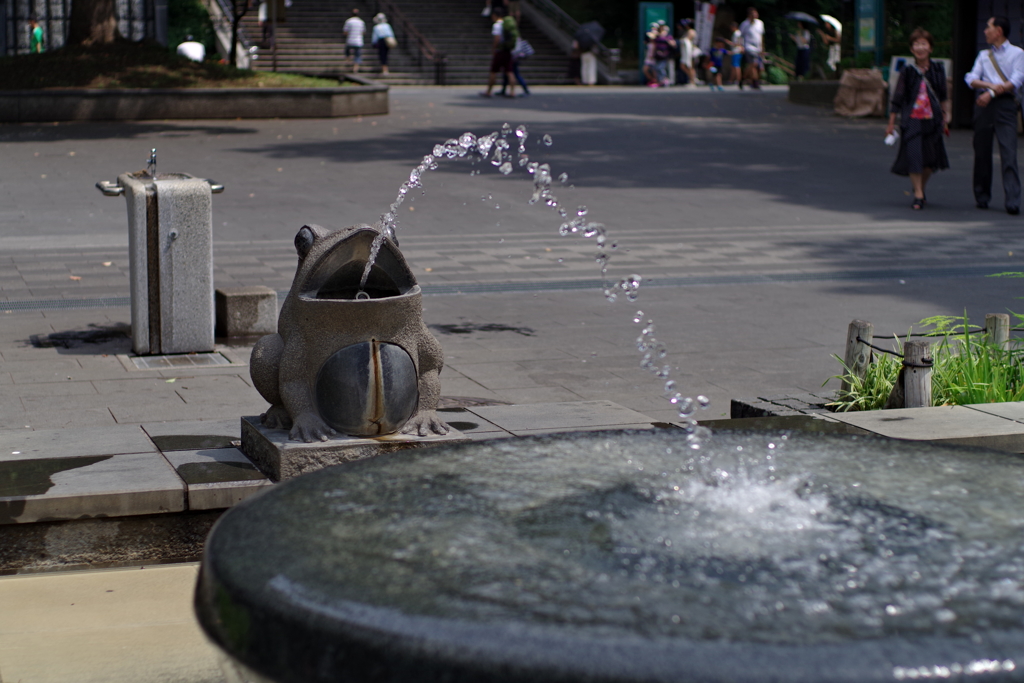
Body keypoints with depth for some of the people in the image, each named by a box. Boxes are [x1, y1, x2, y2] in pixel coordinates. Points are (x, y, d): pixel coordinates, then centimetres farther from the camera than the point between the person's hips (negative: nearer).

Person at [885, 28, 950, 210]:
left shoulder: (937, 69, 4)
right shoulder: (908, 71, -3)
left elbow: (943, 96, 15)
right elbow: (897, 98, 1)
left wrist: (945, 115, 14)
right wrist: (891, 123, 2)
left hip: (932, 120, 3)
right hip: (912, 120, -3)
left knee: (931, 160, 6)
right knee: (914, 155, -11)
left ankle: (921, 187, 30)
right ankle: (918, 195, -3)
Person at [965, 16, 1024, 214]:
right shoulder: (983, 55, 19)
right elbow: (971, 79, 6)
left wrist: (991, 93, -13)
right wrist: (990, 85, -13)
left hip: (1005, 103, -4)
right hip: (983, 103, 4)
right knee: (982, 151, 4)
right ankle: (982, 196, 15)